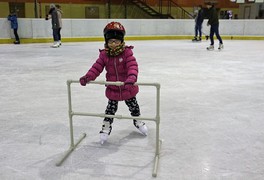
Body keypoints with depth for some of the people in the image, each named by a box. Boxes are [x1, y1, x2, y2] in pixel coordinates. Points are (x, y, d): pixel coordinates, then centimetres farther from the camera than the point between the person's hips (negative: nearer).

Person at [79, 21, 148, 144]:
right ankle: (106, 125, 33)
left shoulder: (127, 52, -17)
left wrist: (131, 78, -46)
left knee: (133, 105, 20)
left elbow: (132, 66, -28)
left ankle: (137, 121, 47)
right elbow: (97, 67, -10)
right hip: (112, 89, 1)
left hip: (128, 88, -1)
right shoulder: (104, 55, -8)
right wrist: (88, 77, -27)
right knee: (111, 108, 11)